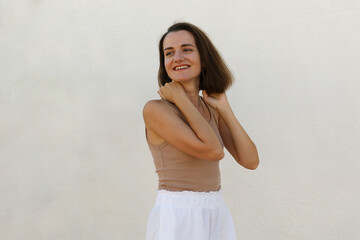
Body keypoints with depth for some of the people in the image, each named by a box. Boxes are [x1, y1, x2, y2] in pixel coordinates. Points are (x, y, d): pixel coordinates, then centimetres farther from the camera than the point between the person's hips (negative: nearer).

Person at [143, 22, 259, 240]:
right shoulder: (155, 109, -11)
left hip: (217, 219, 6)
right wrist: (181, 99, -12)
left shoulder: (212, 110, 7)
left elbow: (250, 161, -3)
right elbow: (213, 150, -19)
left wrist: (224, 108, 0)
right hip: (176, 219, -5)